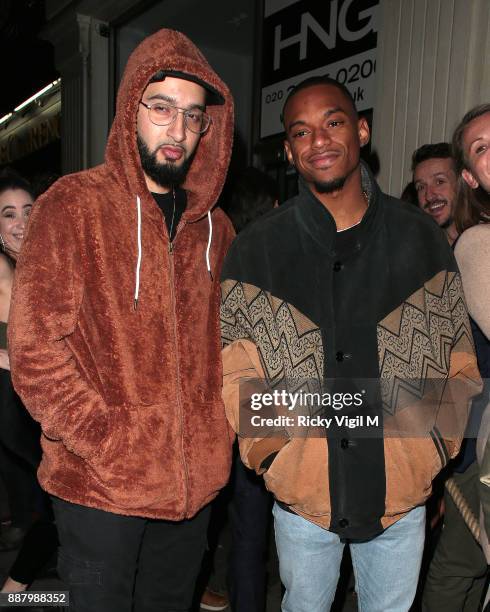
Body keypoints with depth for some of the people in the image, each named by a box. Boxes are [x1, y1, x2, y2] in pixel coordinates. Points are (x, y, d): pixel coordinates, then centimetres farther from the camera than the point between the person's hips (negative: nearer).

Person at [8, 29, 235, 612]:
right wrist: (110, 446, -16)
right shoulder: (73, 204, -9)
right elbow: (34, 350, -14)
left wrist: (217, 430, 3)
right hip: (99, 486, -5)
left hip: (194, 483, 5)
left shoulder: (212, 225, 7)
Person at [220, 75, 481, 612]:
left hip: (403, 494, 1)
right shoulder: (255, 251, -7)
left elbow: (458, 358, 2)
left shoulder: (422, 240, -3)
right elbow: (238, 371, -5)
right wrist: (271, 455, -10)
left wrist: (437, 449, -3)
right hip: (301, 494, 0)